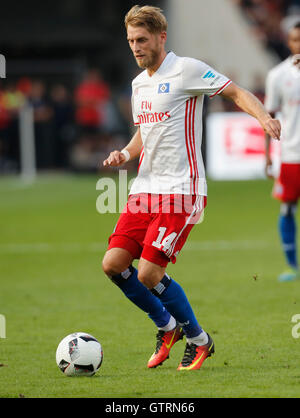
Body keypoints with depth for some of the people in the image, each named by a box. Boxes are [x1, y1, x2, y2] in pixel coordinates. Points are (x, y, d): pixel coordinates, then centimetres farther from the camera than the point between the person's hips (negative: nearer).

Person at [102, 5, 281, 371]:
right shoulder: (138, 83, 16)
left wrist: (263, 117, -27)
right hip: (144, 189, 8)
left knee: (148, 274, -14)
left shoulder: (186, 70, -7)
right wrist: (125, 154, 8)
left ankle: (199, 340, 8)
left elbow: (236, 93, -8)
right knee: (113, 264, -3)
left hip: (180, 190, -8)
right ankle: (168, 327, 18)